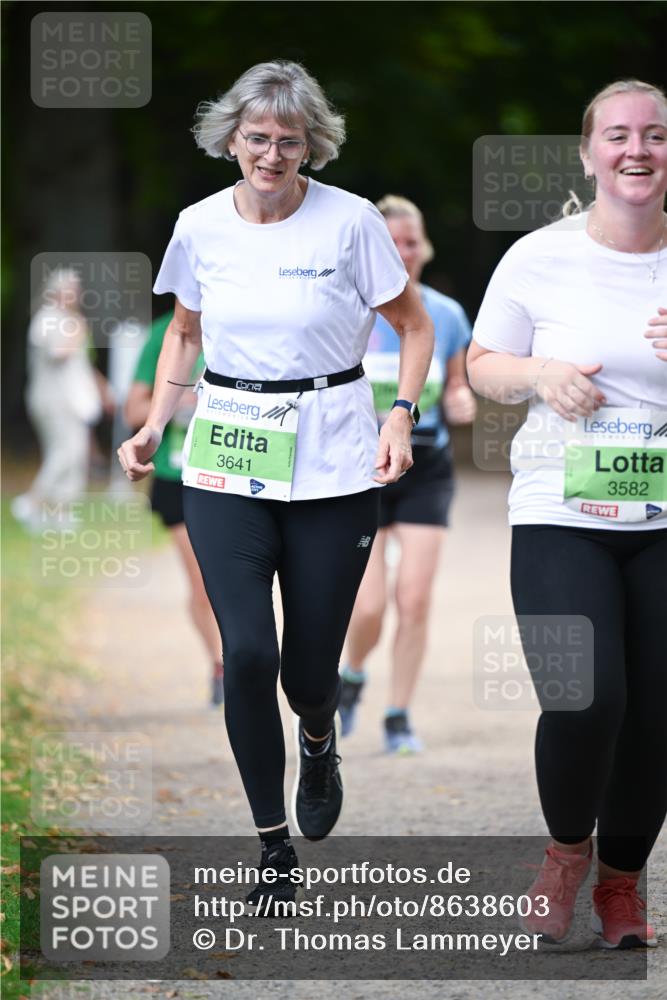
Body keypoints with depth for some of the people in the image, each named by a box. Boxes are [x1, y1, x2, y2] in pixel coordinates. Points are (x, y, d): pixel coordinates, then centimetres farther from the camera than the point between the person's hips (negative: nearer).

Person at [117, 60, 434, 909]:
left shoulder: (350, 222, -7)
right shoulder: (201, 227, 2)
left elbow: (415, 328, 4)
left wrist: (401, 416, -11)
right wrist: (153, 426, 7)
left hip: (331, 465, -2)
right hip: (225, 464, 2)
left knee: (310, 664, 1)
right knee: (247, 650, -11)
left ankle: (317, 738, 41)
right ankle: (274, 846, 3)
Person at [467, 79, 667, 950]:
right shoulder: (539, 258, 0)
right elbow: (481, 366, 10)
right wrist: (540, 375, -11)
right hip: (561, 517, -2)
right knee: (587, 700, -17)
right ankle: (567, 850, 12)